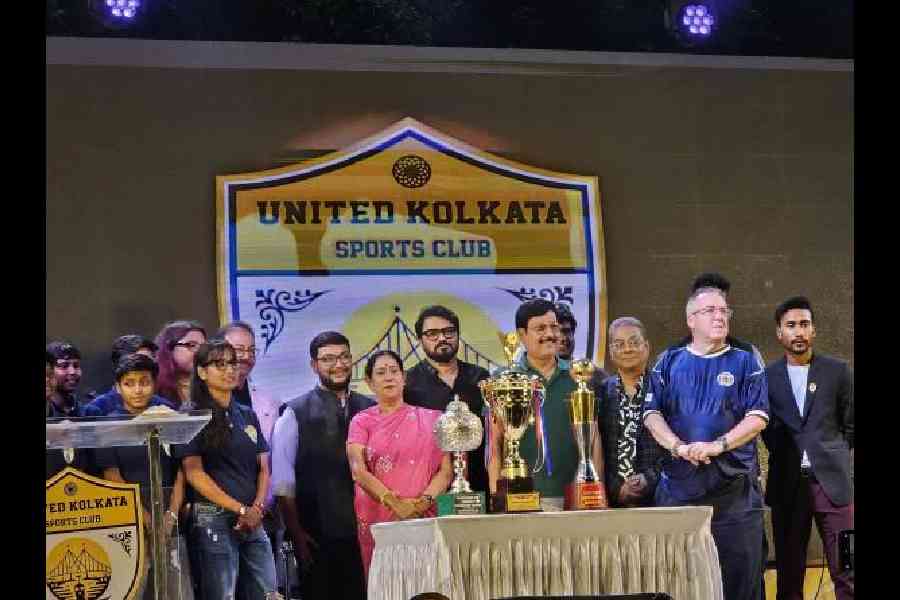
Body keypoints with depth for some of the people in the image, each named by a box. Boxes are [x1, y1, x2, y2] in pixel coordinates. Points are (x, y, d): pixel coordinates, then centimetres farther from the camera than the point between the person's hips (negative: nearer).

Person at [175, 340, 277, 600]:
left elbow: (263, 468, 13)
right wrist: (240, 509, -11)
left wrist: (257, 508, -5)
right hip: (215, 519, -5)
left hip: (253, 521, 5)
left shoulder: (248, 416, 15)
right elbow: (195, 474, -9)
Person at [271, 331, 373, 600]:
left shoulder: (370, 410, 7)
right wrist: (296, 534, -7)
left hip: (365, 531, 3)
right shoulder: (296, 414, -2)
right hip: (316, 536, -3)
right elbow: (283, 481, -4)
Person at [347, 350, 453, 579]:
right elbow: (358, 471, -4)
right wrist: (396, 504, -16)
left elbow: (446, 470, 4)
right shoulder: (361, 421, 8)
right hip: (377, 519, -1)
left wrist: (425, 500, -13)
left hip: (424, 517, 1)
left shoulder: (430, 418, 11)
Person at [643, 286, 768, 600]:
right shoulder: (669, 363, 11)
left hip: (734, 485, -1)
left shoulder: (744, 362, 8)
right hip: (678, 484, 1)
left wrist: (717, 445, -15)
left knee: (739, 572, -1)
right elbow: (652, 414, 4)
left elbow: (757, 417, -2)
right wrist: (679, 447, -13)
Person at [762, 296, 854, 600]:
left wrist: (832, 458, 10)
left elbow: (851, 425, 10)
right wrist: (784, 455, 6)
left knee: (845, 571, -2)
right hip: (787, 484, 1)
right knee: (789, 573, 6)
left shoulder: (837, 371, 4)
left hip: (832, 481, -1)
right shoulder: (767, 377, 5)